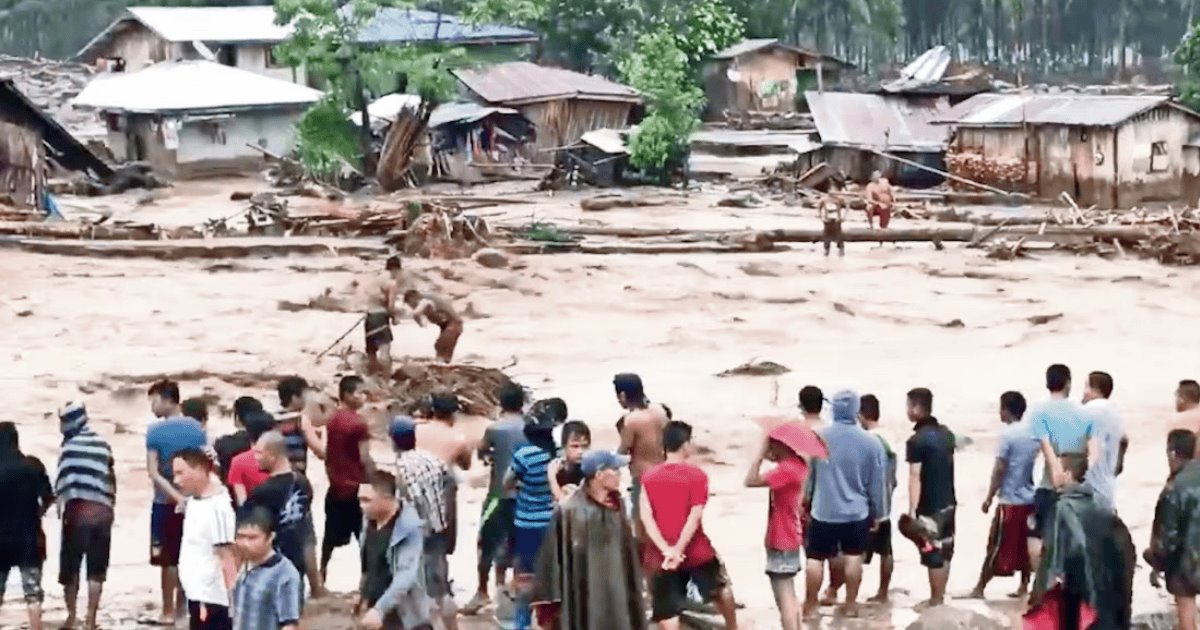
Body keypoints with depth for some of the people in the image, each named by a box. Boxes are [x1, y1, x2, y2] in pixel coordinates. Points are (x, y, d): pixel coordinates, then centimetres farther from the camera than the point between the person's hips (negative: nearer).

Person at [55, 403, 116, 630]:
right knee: (96, 569, 7)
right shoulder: (102, 444, 9)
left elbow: (64, 482, -13)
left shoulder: (71, 446, -8)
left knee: (70, 565, 9)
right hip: (103, 511, 5)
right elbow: (111, 478, 12)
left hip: (79, 510, -5)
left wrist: (59, 503, -4)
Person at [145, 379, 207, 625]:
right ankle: (181, 607, 24)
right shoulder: (197, 428, -1)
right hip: (193, 501, 3)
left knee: (169, 558, 4)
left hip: (166, 503, -3)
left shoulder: (155, 431, -10)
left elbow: (153, 473, -15)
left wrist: (177, 497, -17)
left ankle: (168, 612, 8)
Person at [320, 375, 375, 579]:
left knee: (332, 536, 14)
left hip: (336, 488, 7)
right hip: (356, 488, -7)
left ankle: (321, 576, 19)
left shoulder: (332, 420, 7)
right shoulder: (359, 423, -16)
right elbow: (365, 459, -18)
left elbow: (327, 455, 12)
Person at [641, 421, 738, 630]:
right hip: (694, 551, -1)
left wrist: (666, 550, -14)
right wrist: (678, 550, -17)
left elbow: (646, 517, -8)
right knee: (721, 587, 27)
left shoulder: (648, 477, 1)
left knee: (667, 611, 2)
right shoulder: (697, 475, -7)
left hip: (661, 556, 2)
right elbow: (695, 516, -16)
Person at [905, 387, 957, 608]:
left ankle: (935, 601, 5)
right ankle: (939, 598, 22)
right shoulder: (946, 433, 7)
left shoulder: (917, 440, -17)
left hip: (930, 507, -8)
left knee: (933, 555, -1)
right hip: (948, 502, 8)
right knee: (945, 552, 13)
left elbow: (915, 477, -21)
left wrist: (912, 510, -20)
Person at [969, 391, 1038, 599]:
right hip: (1030, 498, 7)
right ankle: (1024, 586, 14)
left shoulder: (1007, 434, -13)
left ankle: (979, 588, 1)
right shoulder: (1033, 433, 7)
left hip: (1010, 500, -6)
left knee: (996, 546, -3)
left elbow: (999, 469, -14)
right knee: (1024, 545, 13)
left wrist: (989, 498, -8)